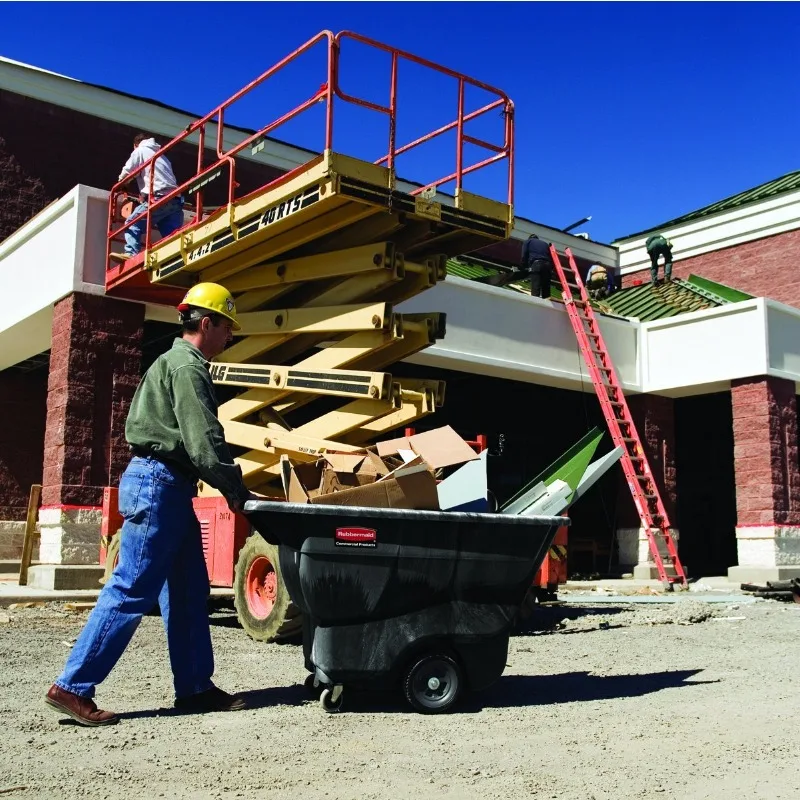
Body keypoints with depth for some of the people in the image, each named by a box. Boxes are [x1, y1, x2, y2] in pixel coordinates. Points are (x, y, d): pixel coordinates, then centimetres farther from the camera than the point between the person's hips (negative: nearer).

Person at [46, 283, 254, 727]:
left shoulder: (177, 363, 20)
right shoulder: (188, 368, -12)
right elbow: (204, 445, -19)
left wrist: (231, 485, 13)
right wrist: (237, 492, -9)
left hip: (170, 488, 11)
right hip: (158, 484, -11)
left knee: (189, 591, 11)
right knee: (131, 591, -8)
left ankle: (195, 687, 17)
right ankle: (73, 687, -2)